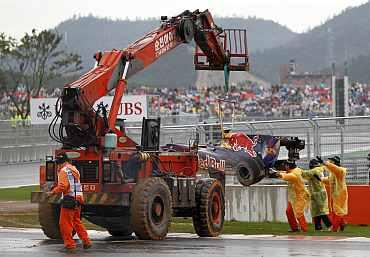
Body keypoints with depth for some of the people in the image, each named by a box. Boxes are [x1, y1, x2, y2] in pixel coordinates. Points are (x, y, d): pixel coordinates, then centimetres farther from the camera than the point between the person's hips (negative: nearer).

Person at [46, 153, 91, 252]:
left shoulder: (64, 171, -9)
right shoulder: (74, 169, 19)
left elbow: (63, 186, -19)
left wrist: (53, 192, -10)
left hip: (69, 198, -9)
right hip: (78, 199, 9)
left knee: (65, 223, -2)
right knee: (77, 222, 18)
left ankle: (70, 244, -2)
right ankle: (86, 241, 14)